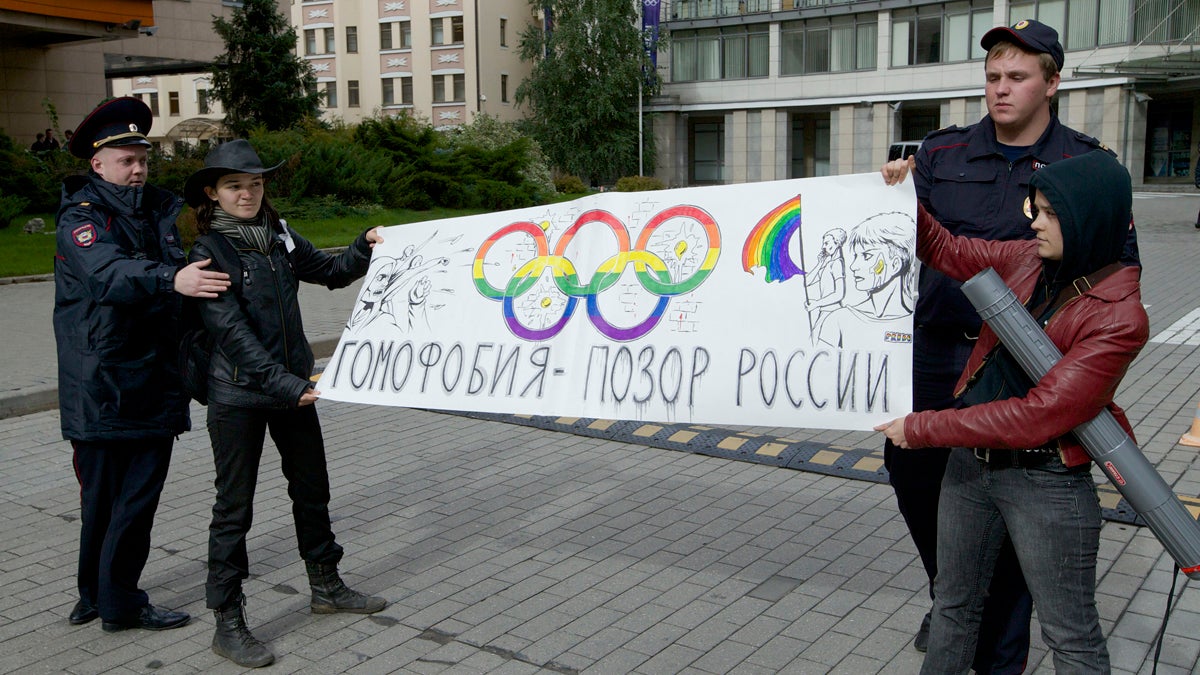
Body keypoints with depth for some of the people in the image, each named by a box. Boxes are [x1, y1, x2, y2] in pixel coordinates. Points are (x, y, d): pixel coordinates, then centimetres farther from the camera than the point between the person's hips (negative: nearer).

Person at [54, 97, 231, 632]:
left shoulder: (158, 209, 13)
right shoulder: (81, 217, -7)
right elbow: (108, 275, -28)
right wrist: (172, 279, -44)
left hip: (152, 381, 6)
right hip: (100, 383, -6)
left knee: (136, 493, 9)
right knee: (102, 494, 4)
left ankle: (99, 595, 23)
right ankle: (114, 602, 16)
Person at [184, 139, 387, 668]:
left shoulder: (278, 237, 6)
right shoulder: (208, 254, -13)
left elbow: (330, 271, 18)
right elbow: (233, 334, -20)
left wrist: (365, 248, -1)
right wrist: (285, 384, -26)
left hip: (294, 385, 7)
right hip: (238, 396, -7)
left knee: (312, 489, 17)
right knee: (234, 506, 2)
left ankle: (326, 588, 36)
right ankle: (228, 624, 13)